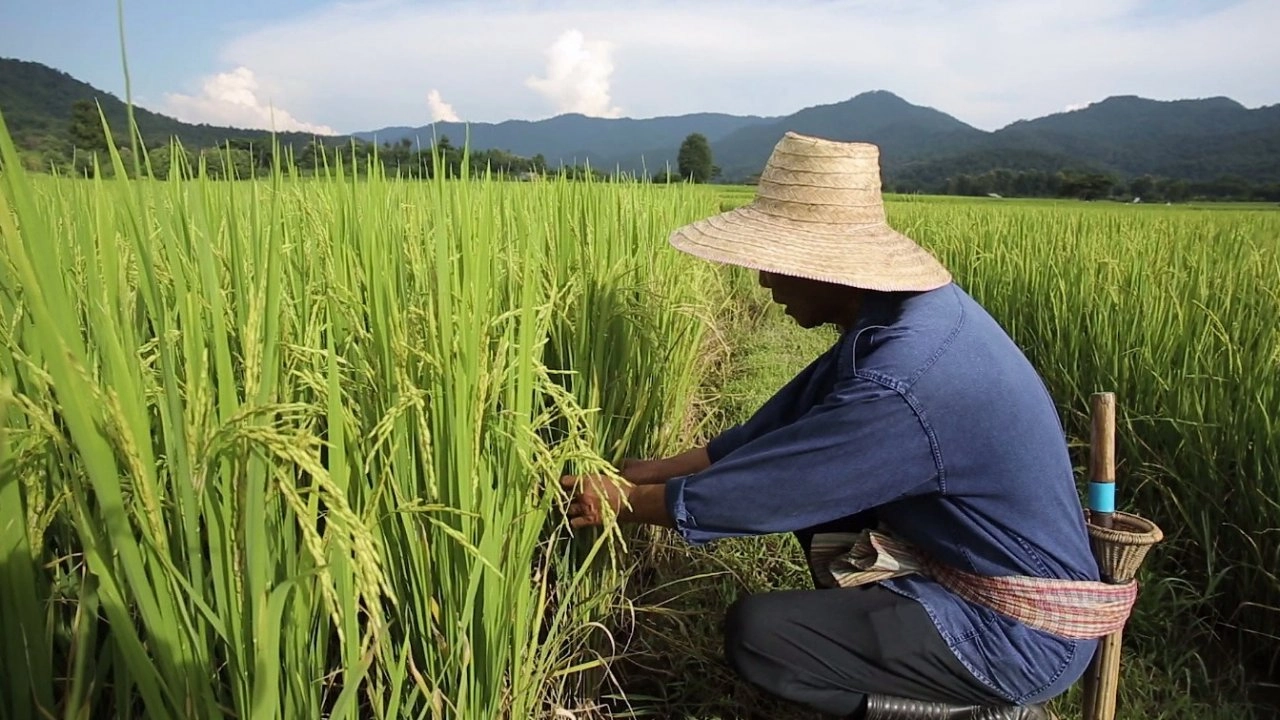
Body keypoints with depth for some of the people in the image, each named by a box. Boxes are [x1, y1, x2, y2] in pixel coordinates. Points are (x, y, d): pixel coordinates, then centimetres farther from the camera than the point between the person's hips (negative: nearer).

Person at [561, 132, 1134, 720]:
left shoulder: (899, 386, -32)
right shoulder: (910, 311, -4)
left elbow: (760, 490, -23)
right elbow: (789, 415, 3)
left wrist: (622, 503, -8)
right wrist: (666, 469, 4)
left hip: (1022, 633, -9)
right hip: (969, 559, 9)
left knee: (755, 630, -18)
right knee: (801, 459, 8)